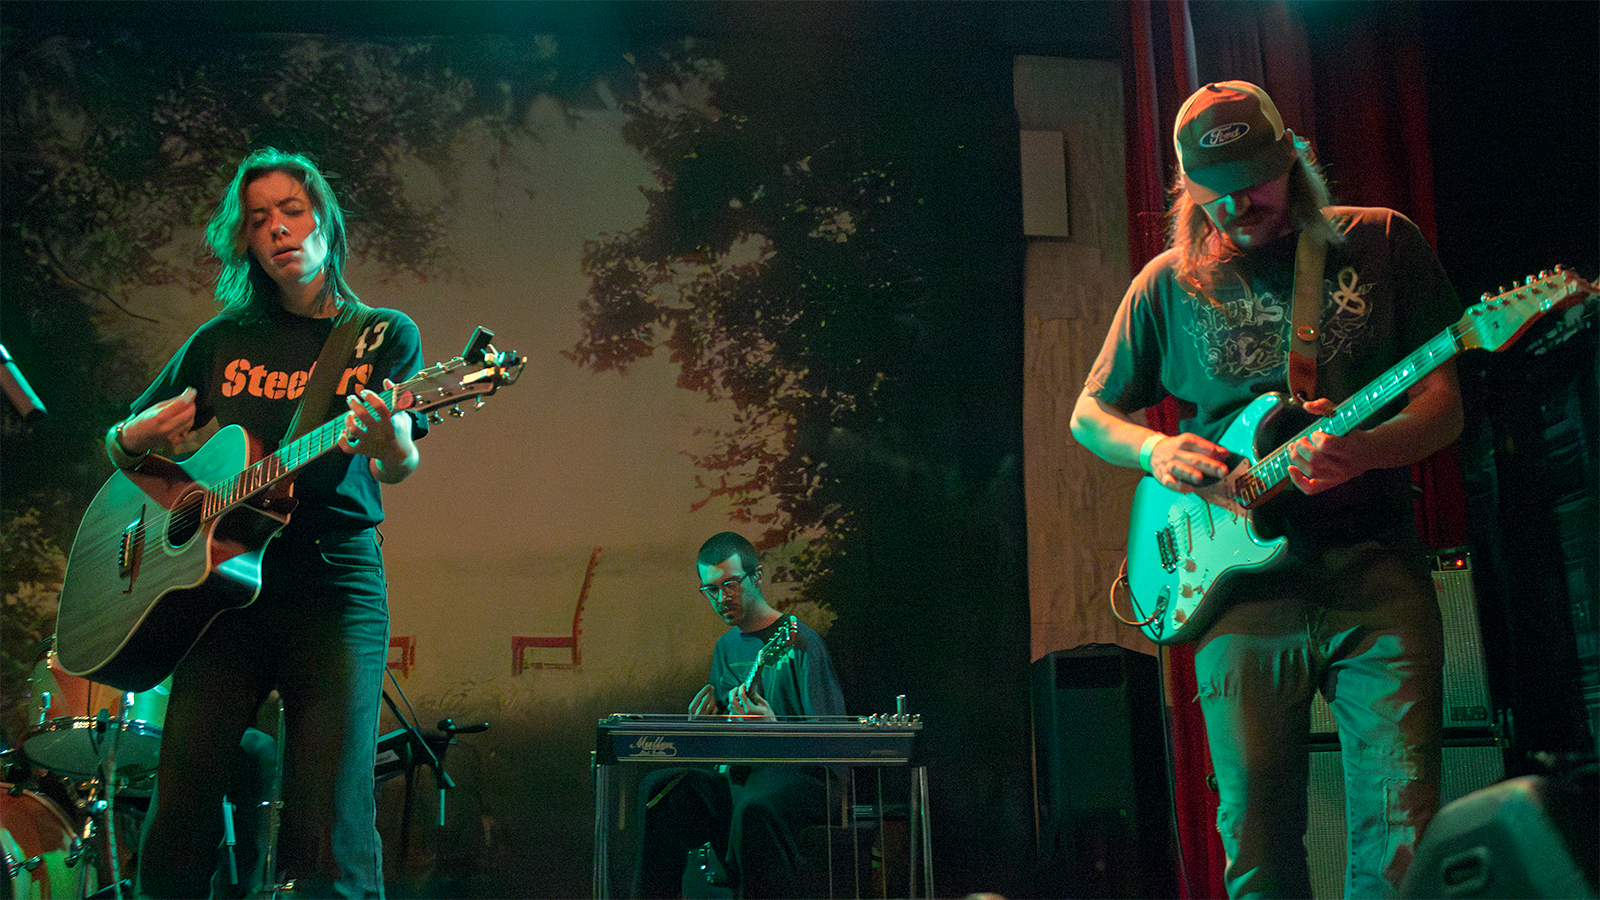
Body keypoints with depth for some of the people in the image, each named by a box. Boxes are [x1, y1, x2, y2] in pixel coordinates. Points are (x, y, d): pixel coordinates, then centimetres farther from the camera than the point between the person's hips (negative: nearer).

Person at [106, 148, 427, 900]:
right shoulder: (222, 341, 14)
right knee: (179, 822, -5)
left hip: (335, 580, -2)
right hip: (225, 582, 3)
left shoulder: (385, 336, 7)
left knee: (329, 837, -12)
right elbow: (116, 447, 21)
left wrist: (385, 438, -32)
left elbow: (399, 468, -8)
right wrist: (139, 435, -3)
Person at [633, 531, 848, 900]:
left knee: (754, 806, -41)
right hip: (742, 776, 7)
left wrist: (774, 727, -31)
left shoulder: (799, 642, -8)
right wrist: (705, 723, 1)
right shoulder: (726, 647, 16)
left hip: (804, 777, -7)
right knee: (658, 787, -18)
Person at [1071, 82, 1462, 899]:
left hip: (1375, 564, 0)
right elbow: (1088, 415, 17)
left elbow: (1443, 407, 4)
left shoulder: (1381, 244, 7)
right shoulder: (1171, 283, 9)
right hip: (1240, 571, 1)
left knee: (1402, 821, -7)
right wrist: (1155, 448, -5)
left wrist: (1362, 450, -17)